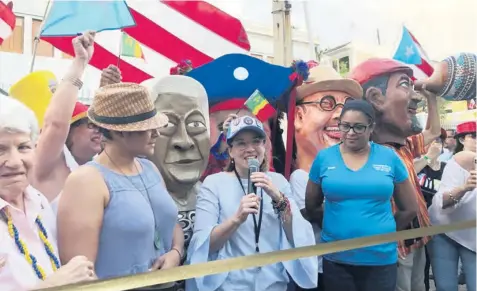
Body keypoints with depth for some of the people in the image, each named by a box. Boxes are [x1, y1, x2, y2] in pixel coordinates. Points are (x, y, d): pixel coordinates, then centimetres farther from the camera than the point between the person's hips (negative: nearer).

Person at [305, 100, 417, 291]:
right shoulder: (324, 158, -2)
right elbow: (311, 207, 7)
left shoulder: (389, 157, -1)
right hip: (335, 259, 0)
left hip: (381, 259, 0)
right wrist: (337, 227, 5)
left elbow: (409, 209, 7)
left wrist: (384, 232, 8)